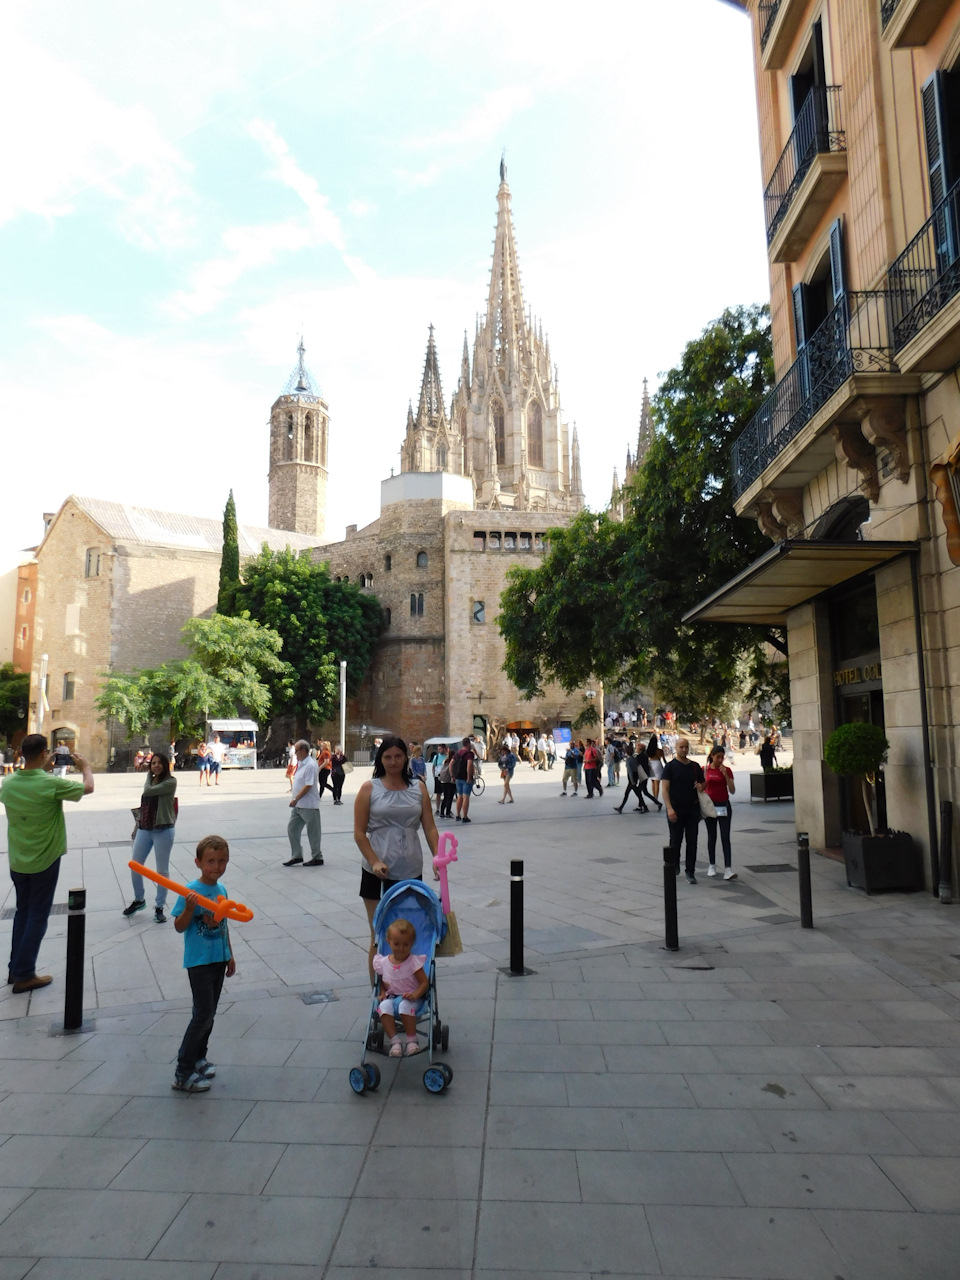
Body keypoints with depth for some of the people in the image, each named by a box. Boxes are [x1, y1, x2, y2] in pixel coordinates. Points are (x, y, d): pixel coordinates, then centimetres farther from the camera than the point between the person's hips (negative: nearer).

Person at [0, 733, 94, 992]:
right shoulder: (52, 784, -23)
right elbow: (88, 788, -7)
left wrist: (44, 771, 18)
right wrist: (85, 767, 11)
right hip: (44, 861, -6)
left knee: (22, 912, 21)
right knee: (37, 916, 7)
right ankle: (24, 975, 13)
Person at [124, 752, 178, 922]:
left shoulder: (170, 782, -10)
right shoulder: (150, 781, 12)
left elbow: (148, 791, -21)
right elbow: (144, 806, 18)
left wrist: (149, 775, -2)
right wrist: (137, 828, 18)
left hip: (163, 831, -7)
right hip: (144, 830, 7)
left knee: (162, 870, 3)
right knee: (135, 866, 10)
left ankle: (159, 907, 15)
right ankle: (139, 900, 33)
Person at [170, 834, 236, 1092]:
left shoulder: (221, 890, 4)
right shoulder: (191, 891, -16)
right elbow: (179, 927, -15)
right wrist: (189, 908, -34)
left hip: (218, 959, 7)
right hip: (199, 961, -7)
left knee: (209, 1013, 15)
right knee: (203, 1014, -7)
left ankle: (199, 1058, 32)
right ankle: (183, 1073, 4)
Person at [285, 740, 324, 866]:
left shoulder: (310, 765, -18)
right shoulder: (301, 763, 10)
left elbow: (308, 786, -22)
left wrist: (295, 799, -20)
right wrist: (295, 800, 14)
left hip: (309, 806, -9)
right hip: (298, 805, 9)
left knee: (313, 832, 2)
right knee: (292, 829, 10)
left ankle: (317, 858, 14)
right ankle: (297, 856, 19)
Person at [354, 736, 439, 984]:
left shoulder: (418, 788, 5)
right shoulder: (369, 789, -2)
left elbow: (430, 828, 3)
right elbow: (359, 833, -4)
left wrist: (438, 858, -11)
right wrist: (375, 862, -16)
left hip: (411, 872, 3)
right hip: (378, 874, -2)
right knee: (379, 937, 4)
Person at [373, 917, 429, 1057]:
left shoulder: (414, 962, -6)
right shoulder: (383, 963, 4)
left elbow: (425, 983, -7)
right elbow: (381, 981, 19)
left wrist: (415, 994, -24)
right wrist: (382, 992, -1)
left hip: (409, 998, -3)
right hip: (391, 997, 3)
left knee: (405, 1005, -37)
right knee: (384, 1006, -31)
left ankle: (412, 1039, -23)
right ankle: (394, 1041, -30)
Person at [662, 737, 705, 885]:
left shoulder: (695, 766, 9)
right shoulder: (670, 766, -4)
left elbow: (703, 783, 21)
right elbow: (665, 789, -9)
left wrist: (701, 787, -4)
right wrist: (669, 808, -18)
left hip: (692, 808, 3)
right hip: (676, 810, -3)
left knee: (692, 841, 2)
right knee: (676, 840, 6)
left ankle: (690, 873, 8)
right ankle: (674, 866, 30)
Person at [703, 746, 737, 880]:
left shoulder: (727, 770, -2)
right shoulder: (705, 770, 1)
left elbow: (732, 791, -8)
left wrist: (725, 775, -18)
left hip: (724, 806, -1)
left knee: (725, 837, -8)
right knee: (712, 837, 10)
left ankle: (728, 869, -13)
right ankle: (712, 865, 21)